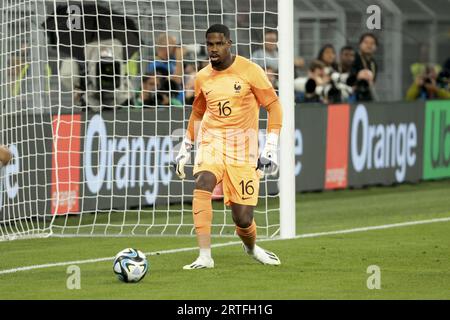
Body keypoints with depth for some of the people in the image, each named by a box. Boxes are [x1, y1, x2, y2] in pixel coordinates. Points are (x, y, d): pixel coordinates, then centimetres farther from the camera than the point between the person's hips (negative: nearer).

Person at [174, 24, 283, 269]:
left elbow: (274, 106, -2)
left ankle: (251, 247, 34)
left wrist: (270, 147, -10)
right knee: (203, 183, -30)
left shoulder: (249, 71, -7)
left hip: (243, 147, -2)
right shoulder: (202, 78, 6)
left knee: (243, 218, -4)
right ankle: (205, 256, -32)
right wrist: (185, 149, 23)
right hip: (212, 141, 3)